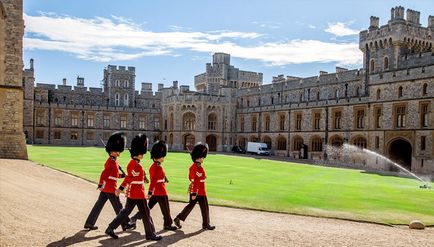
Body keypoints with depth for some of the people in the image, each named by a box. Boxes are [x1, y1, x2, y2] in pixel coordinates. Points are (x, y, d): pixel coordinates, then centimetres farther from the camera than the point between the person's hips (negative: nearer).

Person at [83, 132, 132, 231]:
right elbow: (104, 173, -28)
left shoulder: (111, 160, 13)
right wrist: (100, 184, -34)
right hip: (111, 189, -9)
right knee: (118, 207, 1)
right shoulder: (112, 162, -18)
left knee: (98, 205, 12)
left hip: (105, 188, 9)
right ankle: (125, 225, 12)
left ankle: (89, 224, 17)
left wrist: (122, 175, 14)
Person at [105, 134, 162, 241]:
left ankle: (110, 229, 15)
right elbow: (129, 177, -28)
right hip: (138, 194, -9)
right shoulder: (137, 165, -20)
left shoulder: (132, 163, 11)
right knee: (146, 214, 1)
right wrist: (121, 188, -32)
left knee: (125, 212, 14)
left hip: (132, 193, 9)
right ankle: (151, 234, 11)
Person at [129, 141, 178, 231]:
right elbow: (154, 180, -26)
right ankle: (168, 224, 19)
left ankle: (133, 219, 6)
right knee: (165, 209, 6)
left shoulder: (153, 166, 10)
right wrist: (150, 192, -29)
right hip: (161, 192, -9)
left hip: (155, 192, 9)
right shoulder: (159, 168, -19)